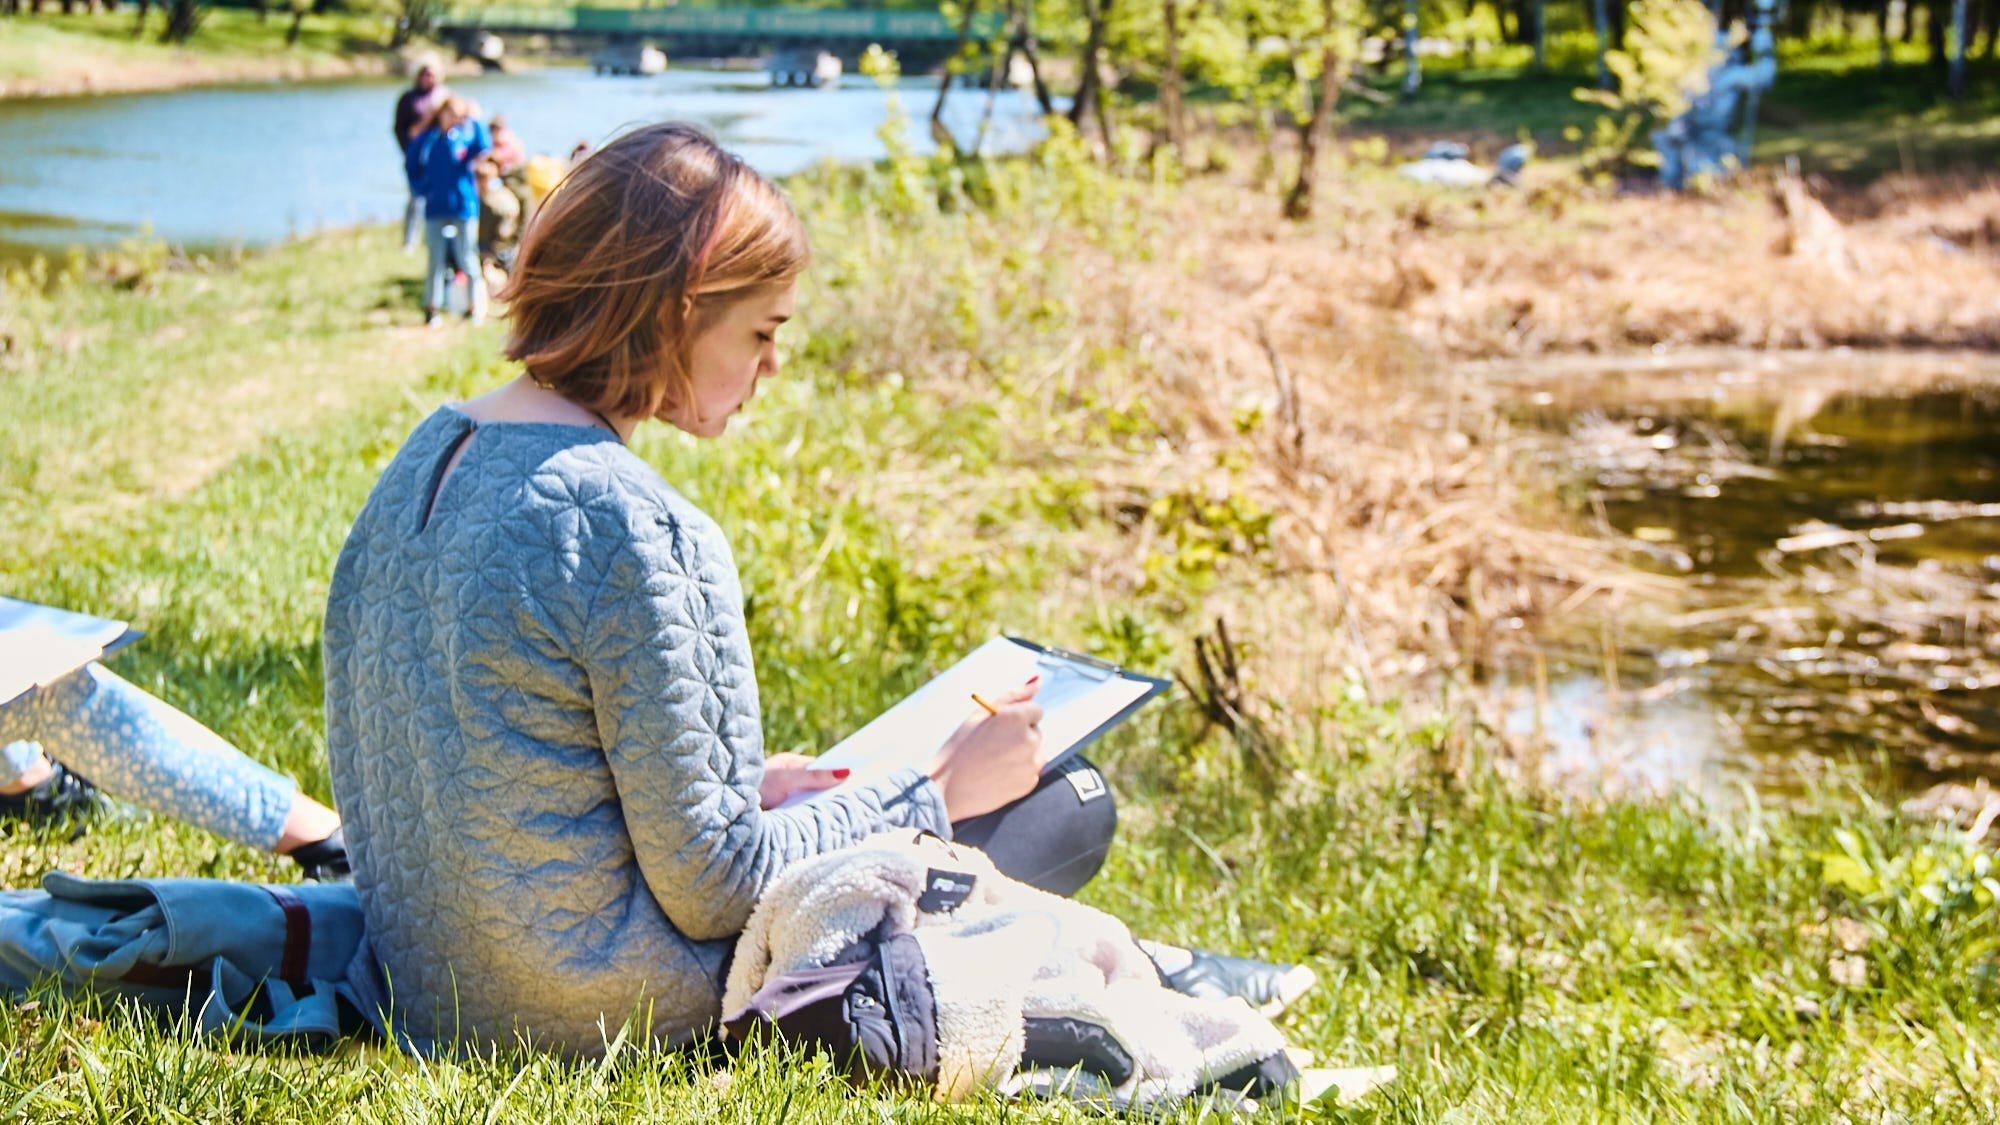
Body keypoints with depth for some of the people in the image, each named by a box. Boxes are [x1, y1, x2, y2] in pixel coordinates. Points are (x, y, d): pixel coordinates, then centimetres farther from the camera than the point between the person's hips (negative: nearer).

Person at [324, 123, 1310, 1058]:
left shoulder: (430, 455, 3)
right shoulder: (637, 529, -24)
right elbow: (711, 892, -21)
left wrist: (743, 782, 11)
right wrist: (941, 792, -8)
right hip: (609, 1020, -9)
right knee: (1069, 806, 4)